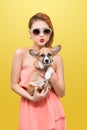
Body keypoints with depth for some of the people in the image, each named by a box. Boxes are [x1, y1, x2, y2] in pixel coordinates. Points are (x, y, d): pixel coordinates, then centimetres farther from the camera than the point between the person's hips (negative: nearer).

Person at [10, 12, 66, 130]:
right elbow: (14, 84, -3)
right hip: (30, 110, -1)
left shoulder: (57, 58, -2)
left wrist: (52, 78, -17)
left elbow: (62, 93, 1)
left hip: (52, 110, 2)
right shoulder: (21, 53, -6)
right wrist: (32, 98, -16)